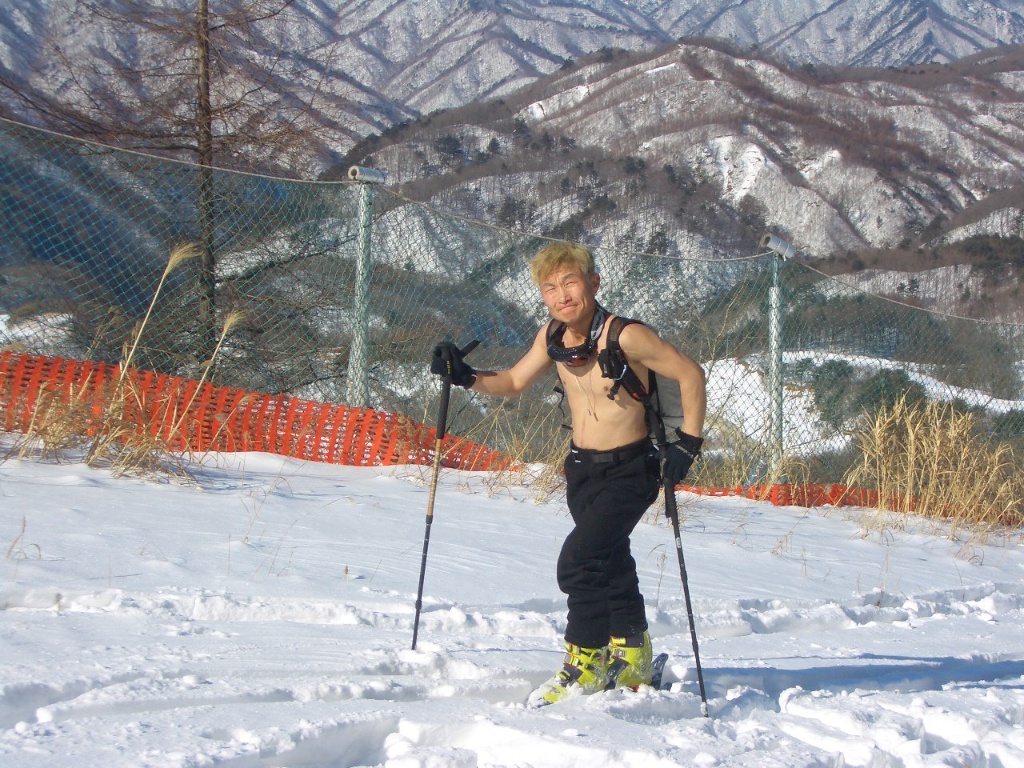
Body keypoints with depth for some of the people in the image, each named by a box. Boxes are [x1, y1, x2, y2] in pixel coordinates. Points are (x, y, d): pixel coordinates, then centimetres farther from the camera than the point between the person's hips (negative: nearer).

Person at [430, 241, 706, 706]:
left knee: (579, 560, -20)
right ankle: (632, 658, 36)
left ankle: (585, 666, -6)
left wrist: (687, 442, -16)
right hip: (581, 469, 7)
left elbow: (690, 375, -14)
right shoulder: (553, 337, -4)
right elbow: (514, 382, 12)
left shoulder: (625, 337, -22)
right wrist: (466, 378, -5)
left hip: (628, 471, -7)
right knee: (611, 566, 19)